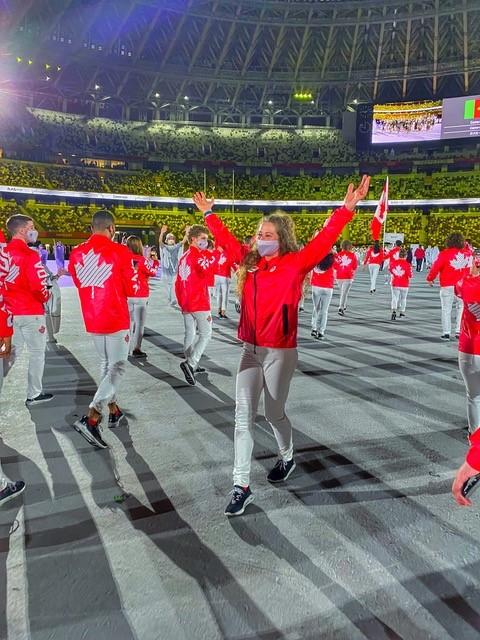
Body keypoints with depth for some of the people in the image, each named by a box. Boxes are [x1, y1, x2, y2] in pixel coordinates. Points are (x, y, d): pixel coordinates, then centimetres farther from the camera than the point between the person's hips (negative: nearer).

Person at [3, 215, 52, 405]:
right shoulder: (30, 255, -16)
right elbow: (39, 287, -18)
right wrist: (46, 297, 2)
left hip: (10, 311, 7)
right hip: (31, 312, -7)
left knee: (10, 352, 17)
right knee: (37, 353, 6)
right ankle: (34, 395, 14)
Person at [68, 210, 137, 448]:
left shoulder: (76, 254, 1)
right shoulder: (120, 252, -12)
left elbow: (79, 284, 14)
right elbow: (133, 288, -5)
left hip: (92, 321, 6)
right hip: (116, 320, -5)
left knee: (105, 364, 20)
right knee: (117, 368, 1)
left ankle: (113, 410, 31)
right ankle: (91, 418, -11)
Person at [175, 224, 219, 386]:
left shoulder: (183, 257, 14)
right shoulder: (199, 255, -12)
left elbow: (178, 283, 16)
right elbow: (206, 271, -34)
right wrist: (216, 253, -28)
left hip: (186, 303, 8)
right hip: (199, 302, -8)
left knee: (190, 333, 15)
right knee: (205, 334, -2)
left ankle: (190, 365, 24)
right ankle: (190, 363, -15)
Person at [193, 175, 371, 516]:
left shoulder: (294, 264, -10)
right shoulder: (250, 262, 5)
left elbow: (323, 242, -22)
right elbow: (228, 240, 19)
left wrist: (347, 209, -31)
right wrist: (209, 214, 27)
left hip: (280, 353, -5)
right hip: (251, 350, 5)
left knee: (274, 413, 12)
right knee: (244, 417, 2)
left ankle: (287, 457, 44)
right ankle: (242, 486, 12)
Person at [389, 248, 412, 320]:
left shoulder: (393, 262, -5)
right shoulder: (407, 264, -13)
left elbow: (390, 270, 10)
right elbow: (410, 275, -10)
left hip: (395, 284, 1)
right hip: (404, 285, -1)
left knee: (394, 298, 1)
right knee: (403, 298, 16)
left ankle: (394, 310, -24)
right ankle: (402, 312, 27)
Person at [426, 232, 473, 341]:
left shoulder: (444, 254, -10)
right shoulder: (467, 253, 1)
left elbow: (436, 267, -9)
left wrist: (430, 278, 7)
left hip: (447, 286, -2)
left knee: (446, 309, 5)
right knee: (461, 308, 14)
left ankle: (446, 333, 5)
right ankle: (459, 331, 8)